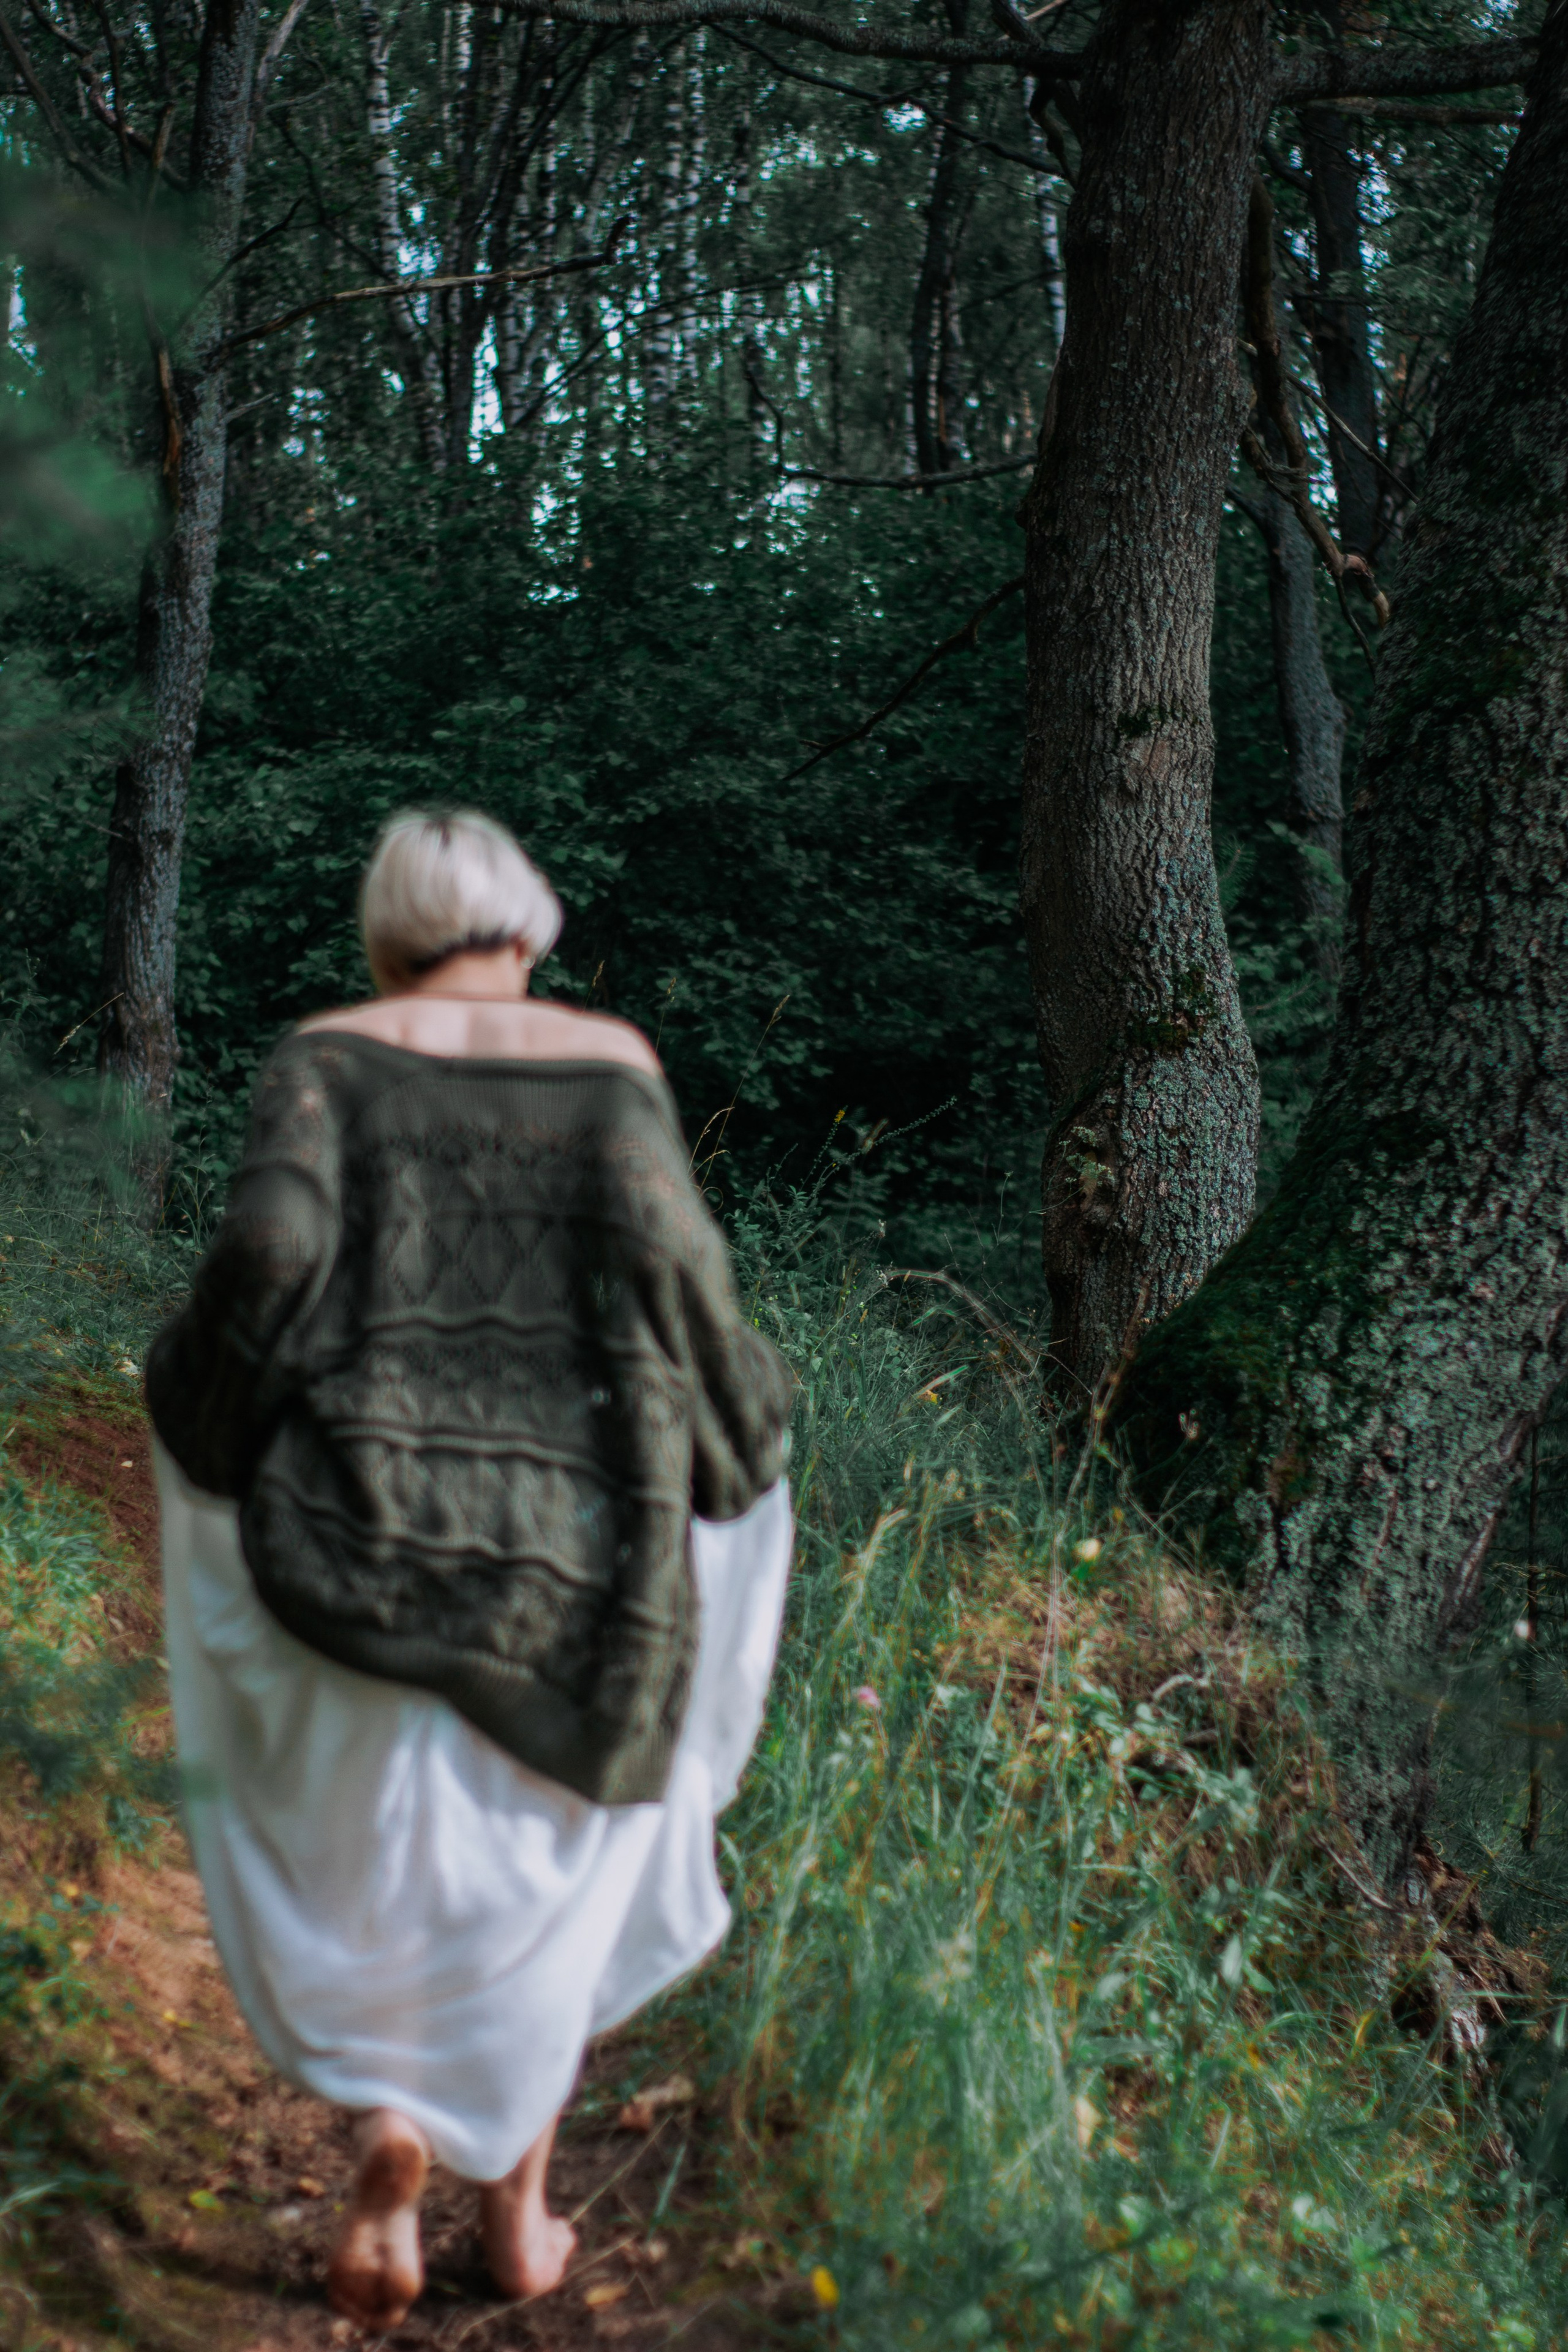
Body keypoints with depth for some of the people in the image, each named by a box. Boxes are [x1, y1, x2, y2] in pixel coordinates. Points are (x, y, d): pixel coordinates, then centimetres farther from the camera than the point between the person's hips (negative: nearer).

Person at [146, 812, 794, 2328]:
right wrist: (740, 1425, 6)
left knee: (367, 1841, 18)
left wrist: (201, 1409, 5)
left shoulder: (328, 1057, 2)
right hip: (563, 1527, 1)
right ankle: (520, 2206, 25)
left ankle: (383, 2111, -4)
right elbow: (661, 1252, -11)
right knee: (535, 1861, 18)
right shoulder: (607, 1061, 2)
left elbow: (272, 1243, -13)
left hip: (364, 1508, 0)